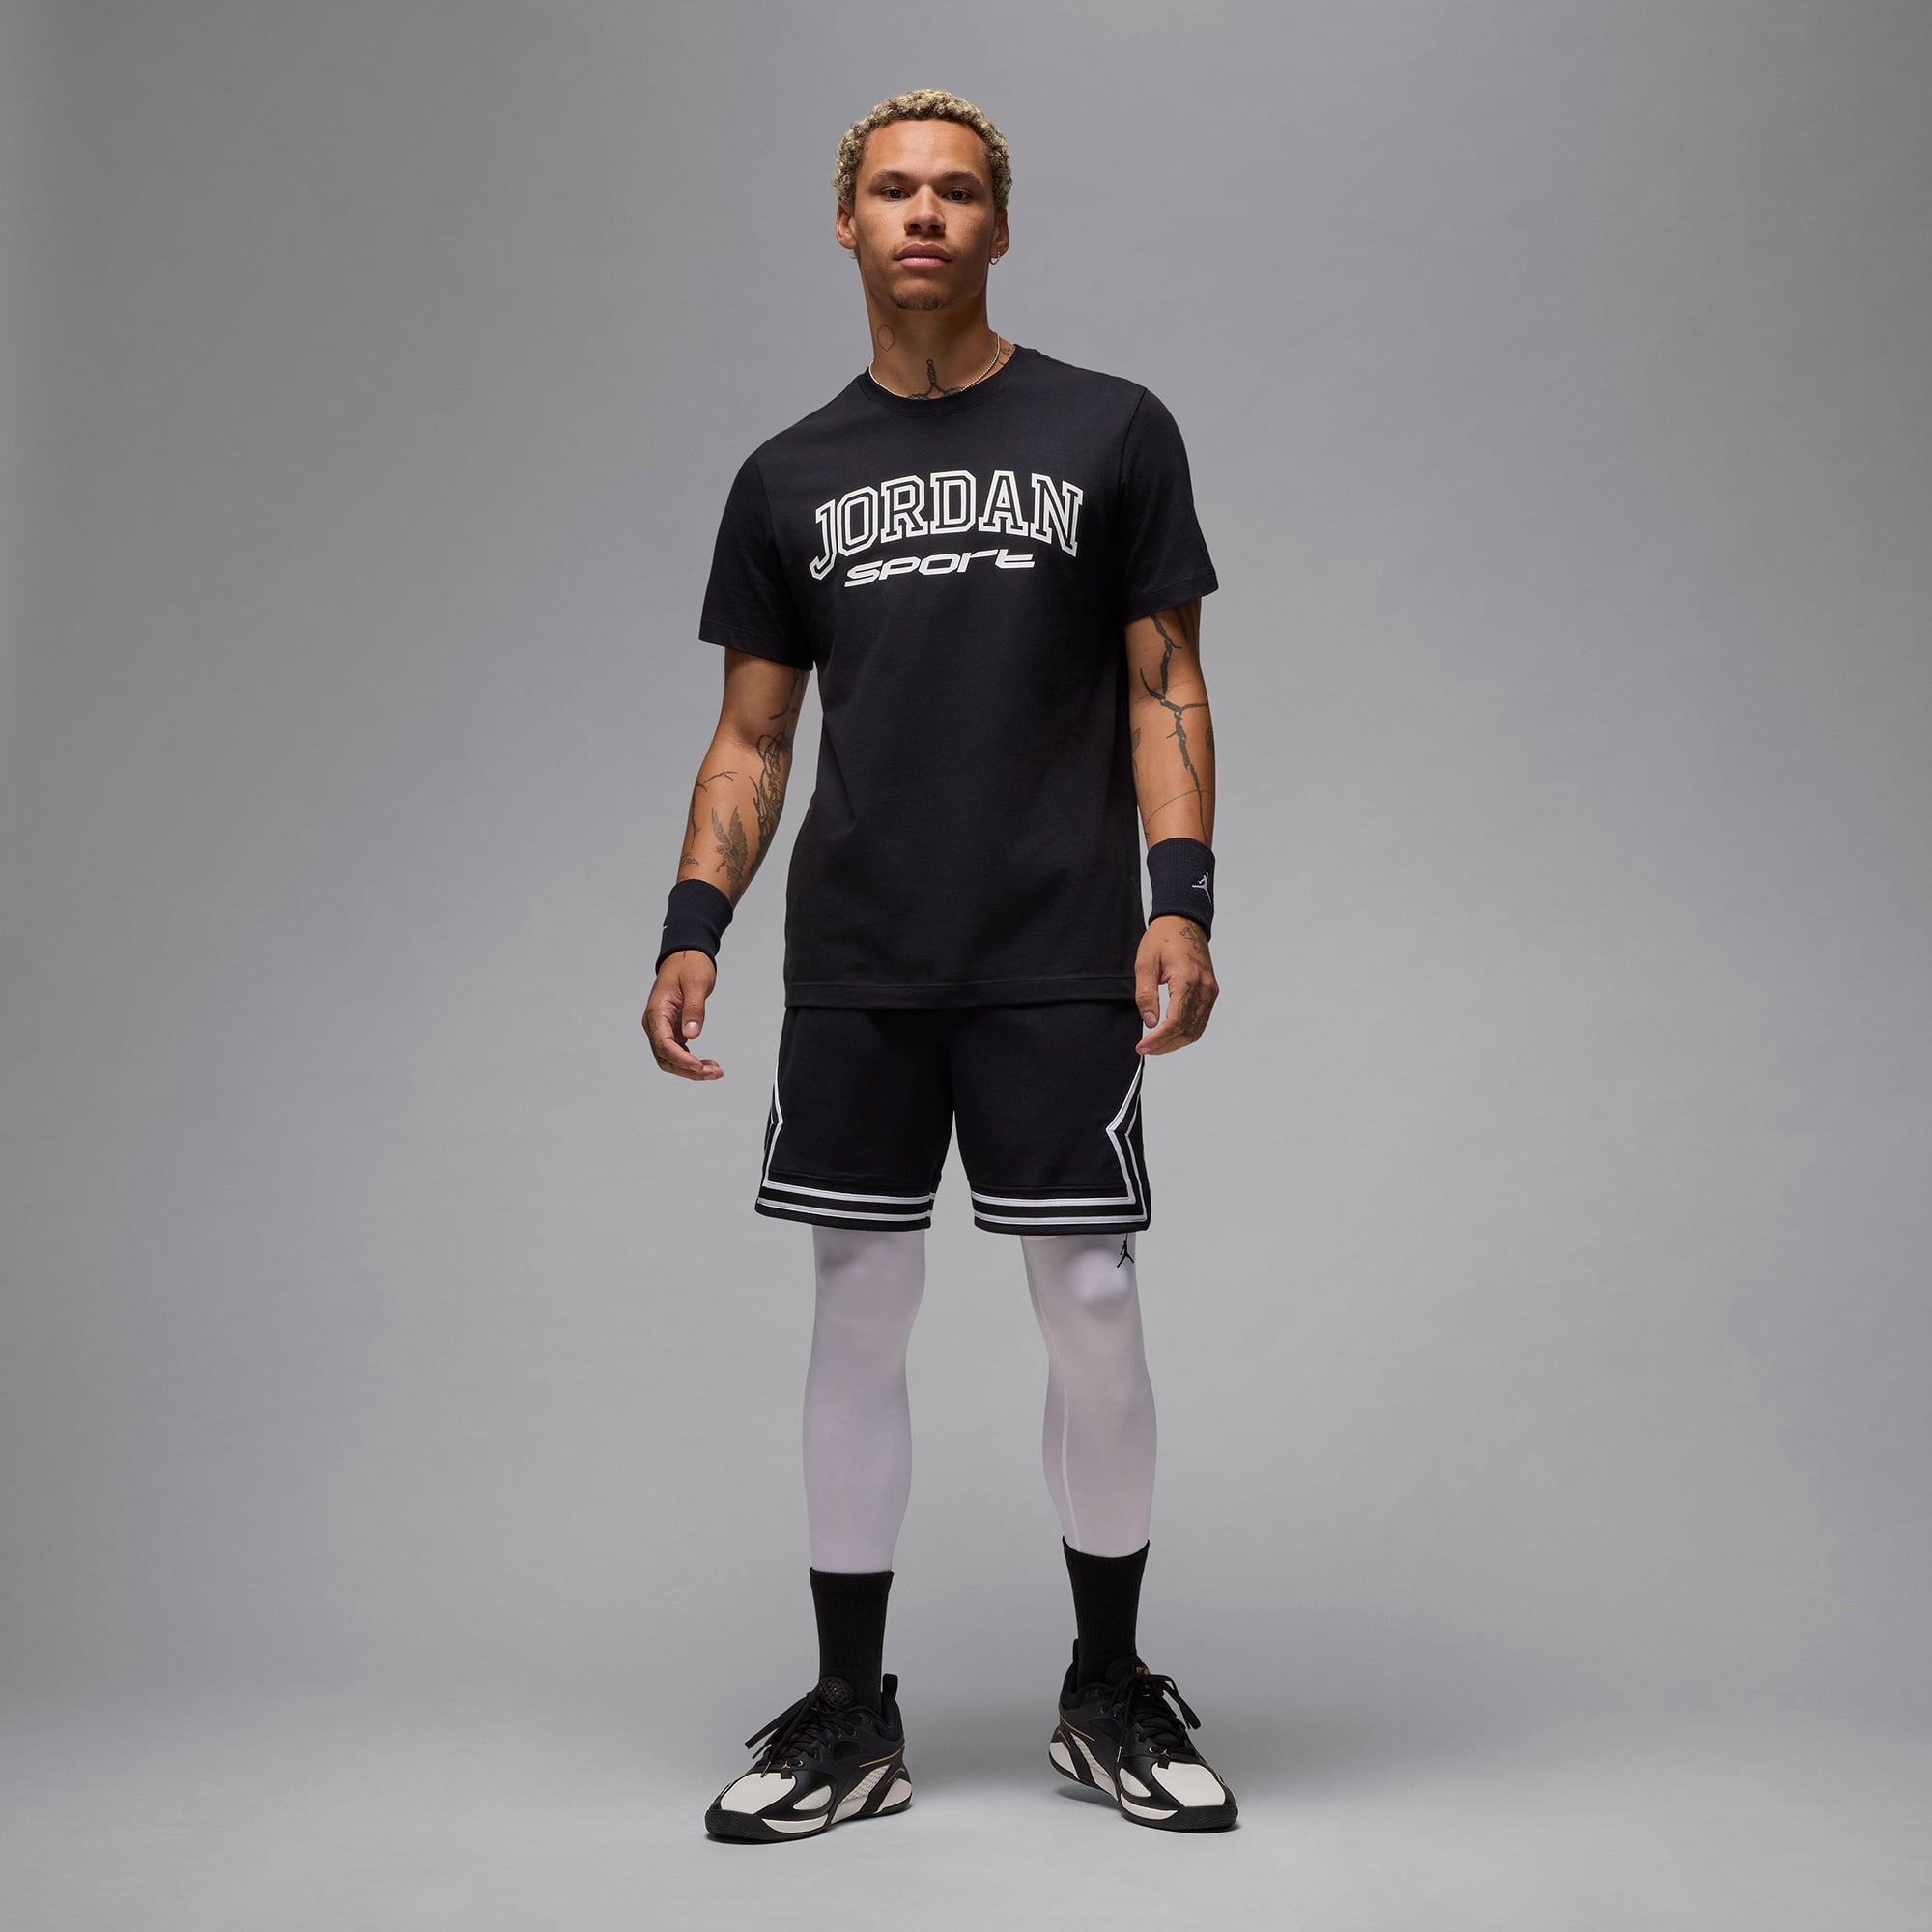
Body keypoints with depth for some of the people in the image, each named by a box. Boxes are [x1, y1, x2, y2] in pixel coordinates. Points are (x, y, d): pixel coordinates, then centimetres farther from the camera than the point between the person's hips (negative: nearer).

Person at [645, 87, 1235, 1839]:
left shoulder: (1111, 433, 4)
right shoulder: (790, 479, 11)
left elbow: (1165, 687, 1)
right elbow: (754, 734, 11)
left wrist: (1181, 896, -12)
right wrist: (693, 927, -1)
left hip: (1056, 964, -2)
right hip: (854, 971, 3)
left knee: (1092, 1313, 1)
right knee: (858, 1314, 6)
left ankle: (1110, 1695, 21)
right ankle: (852, 1716, 18)